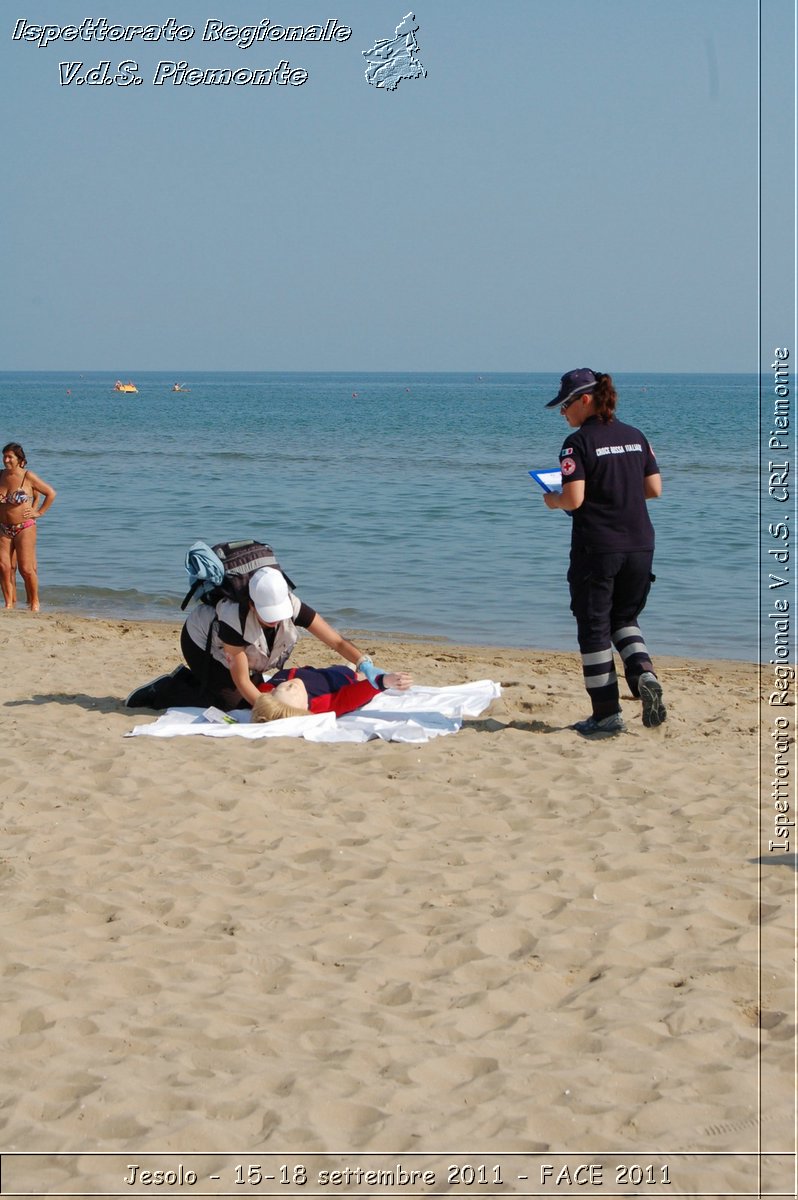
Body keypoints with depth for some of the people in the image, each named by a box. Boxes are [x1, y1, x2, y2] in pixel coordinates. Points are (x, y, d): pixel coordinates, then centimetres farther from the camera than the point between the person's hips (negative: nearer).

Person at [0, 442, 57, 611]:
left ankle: (34, 603, 12)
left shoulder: (28, 477, -9)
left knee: (26, 568, -4)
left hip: (24, 528, -5)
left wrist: (39, 512, -3)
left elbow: (51, 493, -2)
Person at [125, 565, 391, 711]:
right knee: (227, 701, -13)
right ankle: (162, 692, 4)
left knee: (248, 701, 1)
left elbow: (336, 641, -30)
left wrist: (365, 665, -46)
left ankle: (188, 679, 20)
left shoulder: (290, 604, -32)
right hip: (202, 642, -6)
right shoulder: (234, 618, -43)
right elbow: (241, 680, -35)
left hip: (244, 649, 6)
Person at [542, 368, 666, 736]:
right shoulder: (634, 436, 7)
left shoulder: (579, 442, -11)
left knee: (594, 629, 5)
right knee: (624, 618, 21)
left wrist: (553, 500, 3)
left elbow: (574, 499, -18)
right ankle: (644, 674, -5)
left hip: (596, 548, -6)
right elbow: (654, 489, 9)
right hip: (640, 546, 6)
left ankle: (607, 714, 8)